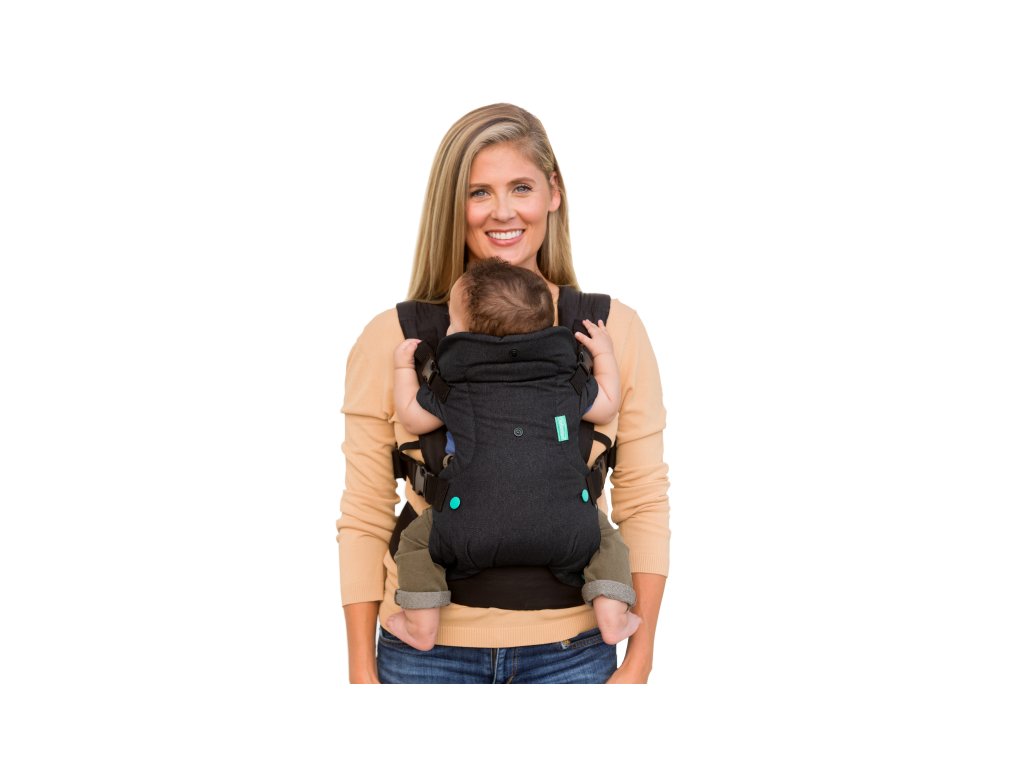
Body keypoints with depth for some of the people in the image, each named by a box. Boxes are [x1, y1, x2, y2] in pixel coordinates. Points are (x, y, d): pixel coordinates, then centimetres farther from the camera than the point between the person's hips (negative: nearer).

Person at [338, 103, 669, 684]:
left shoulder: (614, 330, 0)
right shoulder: (392, 340, -3)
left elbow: (644, 504, 2)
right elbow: (364, 520, -1)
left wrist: (639, 662, -1)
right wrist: (363, 674, -1)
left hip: (572, 652, 1)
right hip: (428, 653, -1)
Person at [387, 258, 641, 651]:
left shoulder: (454, 385, 8)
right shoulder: (563, 379, 13)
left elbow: (411, 417, 21)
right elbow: (606, 408, 26)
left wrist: (404, 367, 35)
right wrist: (604, 355, 38)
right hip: (563, 529, 2)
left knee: (416, 539, 19)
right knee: (605, 536, 25)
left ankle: (421, 625, 14)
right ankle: (612, 618, 8)